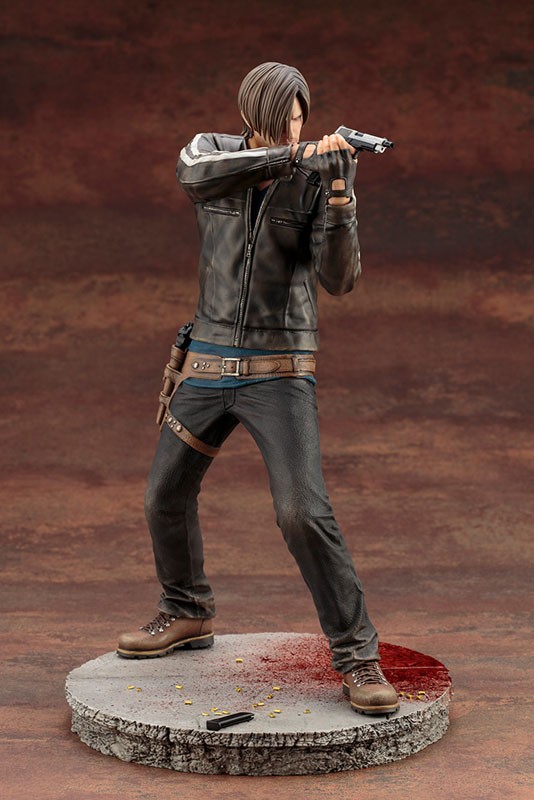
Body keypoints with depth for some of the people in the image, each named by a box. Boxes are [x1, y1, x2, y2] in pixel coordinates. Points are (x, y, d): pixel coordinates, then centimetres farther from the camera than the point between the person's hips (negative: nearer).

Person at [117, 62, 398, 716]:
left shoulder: (317, 181, -6)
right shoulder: (212, 151, 1)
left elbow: (338, 279, -18)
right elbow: (196, 175, -26)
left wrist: (340, 198, -33)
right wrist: (291, 156, -36)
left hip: (279, 371, -4)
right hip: (209, 364, 4)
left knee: (303, 511, -18)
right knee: (166, 495, 12)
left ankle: (356, 656, -9)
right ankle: (187, 616, 36)